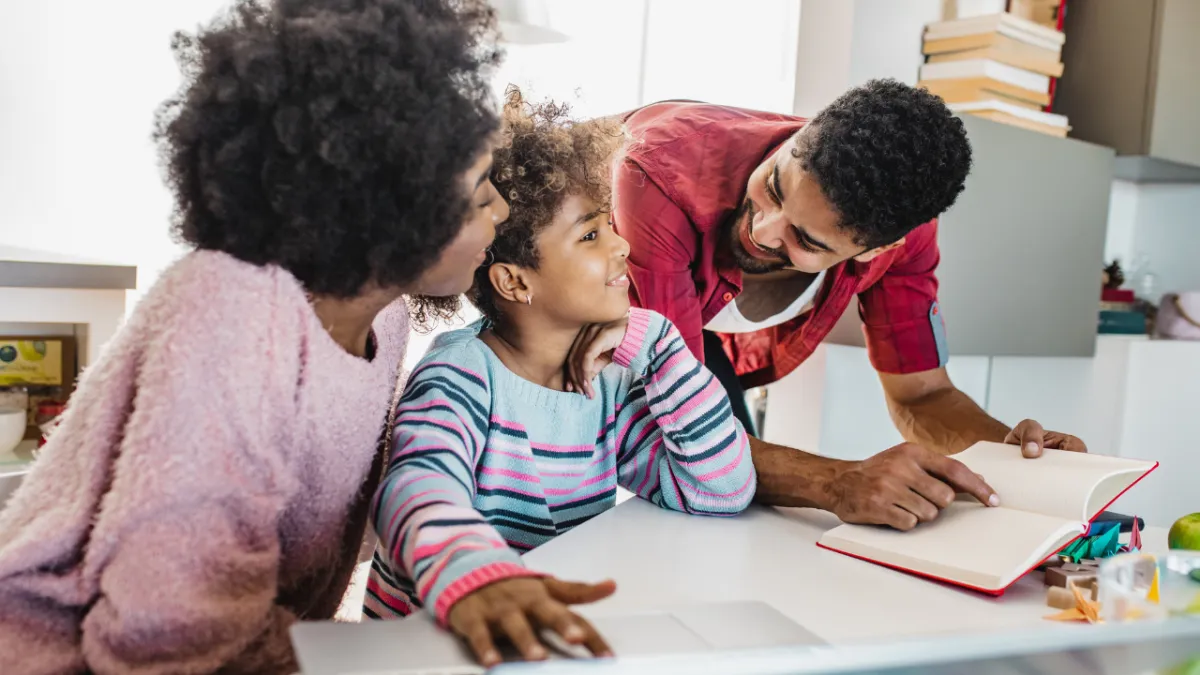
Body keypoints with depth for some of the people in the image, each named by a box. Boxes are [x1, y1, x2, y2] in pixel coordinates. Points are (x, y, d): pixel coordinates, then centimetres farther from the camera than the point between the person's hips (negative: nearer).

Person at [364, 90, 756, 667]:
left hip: (556, 639, 4)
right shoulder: (460, 376, -15)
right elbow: (420, 488, -34)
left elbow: (723, 490, -3)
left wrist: (652, 345, -9)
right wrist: (474, 576, -55)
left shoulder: (610, 386, 2)